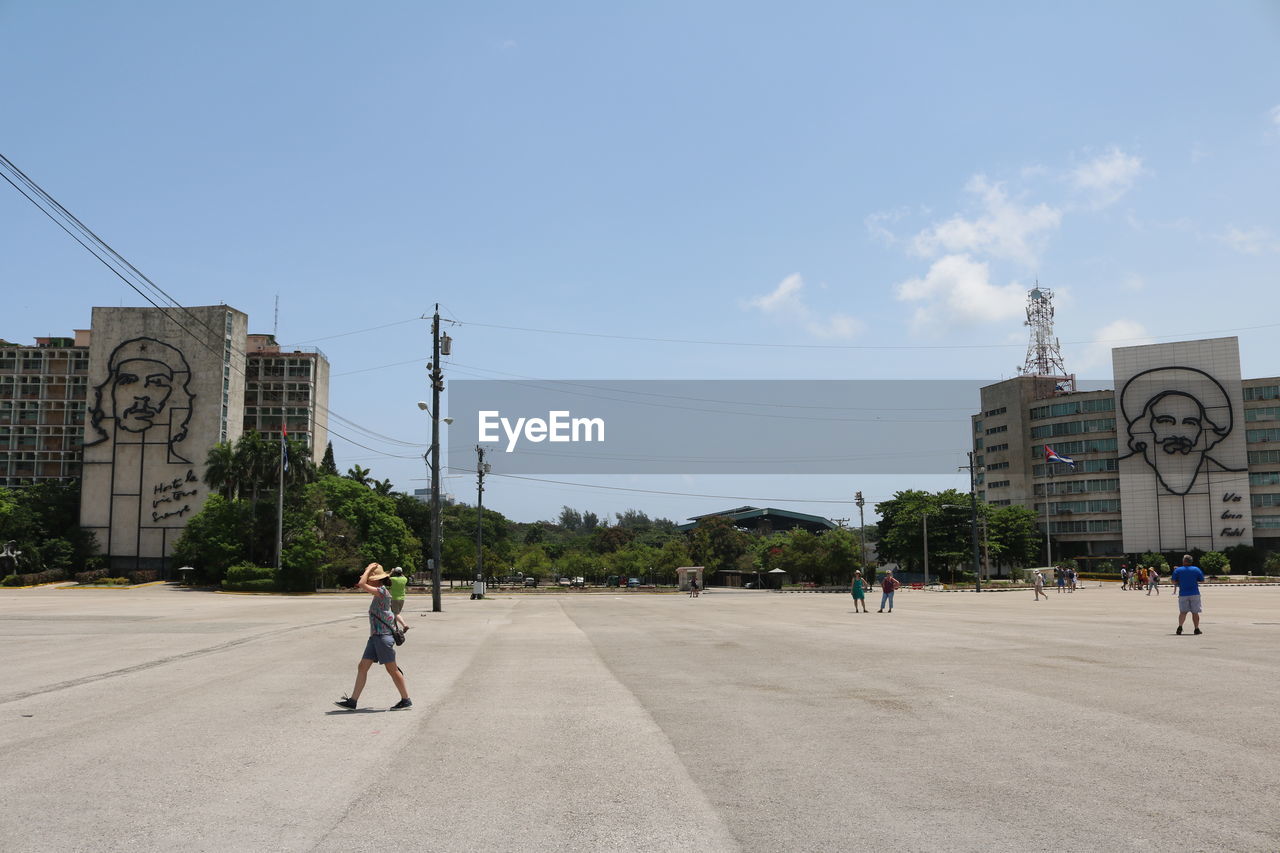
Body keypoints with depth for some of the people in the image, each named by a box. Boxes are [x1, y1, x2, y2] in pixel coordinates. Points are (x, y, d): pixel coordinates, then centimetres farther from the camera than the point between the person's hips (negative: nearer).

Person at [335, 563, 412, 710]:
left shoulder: (382, 591, -15)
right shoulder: (379, 594, 15)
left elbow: (361, 585, -26)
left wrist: (369, 569, -14)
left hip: (384, 636, -10)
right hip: (375, 636, 10)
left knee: (392, 669, -1)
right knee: (362, 667, 6)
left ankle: (406, 700, 8)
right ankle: (352, 701, 9)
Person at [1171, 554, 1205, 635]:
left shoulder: (1177, 570, 1)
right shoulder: (1196, 569, 2)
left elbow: (1173, 581, 1)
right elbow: (1202, 581, 5)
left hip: (1183, 594, 0)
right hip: (1195, 594, 0)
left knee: (1183, 612, 4)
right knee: (1195, 612, 8)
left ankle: (1180, 626, -16)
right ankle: (1196, 629, 9)